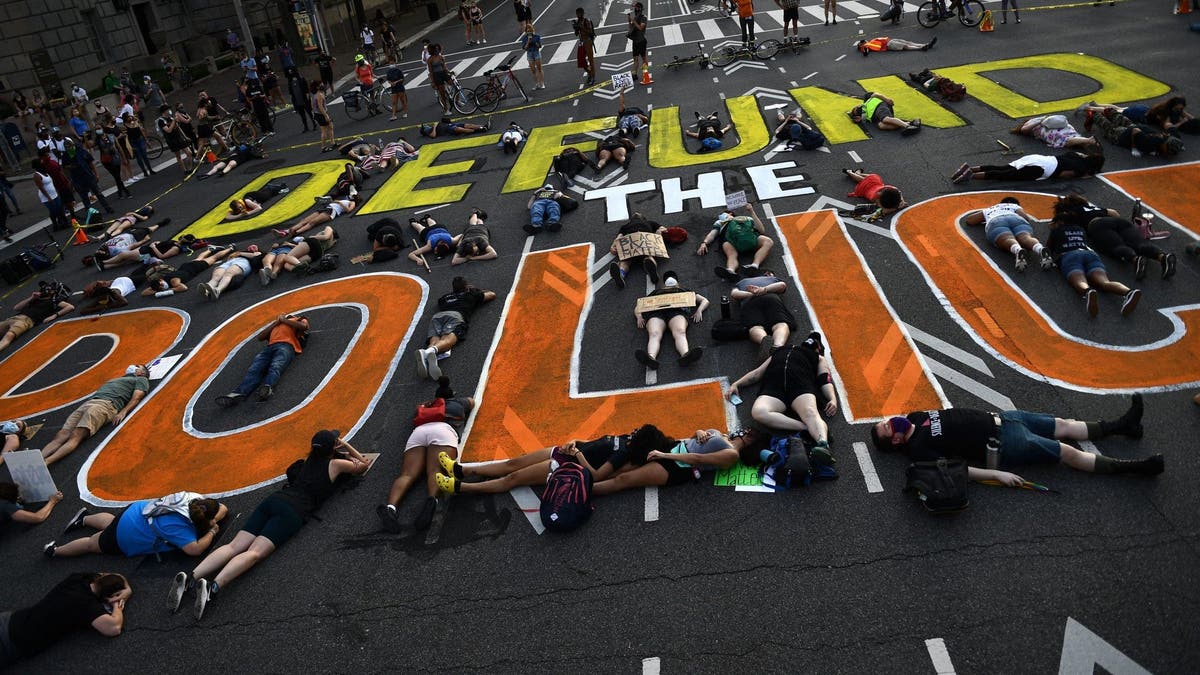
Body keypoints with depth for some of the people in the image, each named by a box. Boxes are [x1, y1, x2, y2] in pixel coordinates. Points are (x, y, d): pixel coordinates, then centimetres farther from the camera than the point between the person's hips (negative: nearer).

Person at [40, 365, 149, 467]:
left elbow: (136, 398, 5)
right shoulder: (115, 379, 42)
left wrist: (122, 412, -13)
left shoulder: (141, 380, 23)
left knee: (75, 436, -28)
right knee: (61, 436, -18)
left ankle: (46, 462, -48)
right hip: (88, 403, 6)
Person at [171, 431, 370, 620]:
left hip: (274, 499, 6)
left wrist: (343, 453, 50)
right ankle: (213, 586, -40)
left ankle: (190, 578, -24)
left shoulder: (310, 459, 26)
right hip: (292, 511, -6)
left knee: (234, 546, -5)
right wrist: (346, 445, 31)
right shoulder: (336, 464, 9)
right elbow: (364, 465, 26)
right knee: (254, 553, -19)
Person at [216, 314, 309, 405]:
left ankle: (267, 388, -64)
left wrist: (283, 320, 15)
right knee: (254, 369, -24)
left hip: (287, 345, -4)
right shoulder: (275, 323, 41)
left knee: (275, 367, -36)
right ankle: (238, 393, -47)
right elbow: (259, 338, 27)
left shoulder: (301, 320, 30)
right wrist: (275, 322, 23)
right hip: (270, 346, 4)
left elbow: (303, 326, 3)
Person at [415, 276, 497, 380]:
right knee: (448, 339, -29)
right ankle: (430, 351, -64)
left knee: (434, 341, -22)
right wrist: (479, 292, 65)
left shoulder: (446, 296, 38)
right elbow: (492, 294, 48)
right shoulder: (471, 294, 32)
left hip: (436, 316, 3)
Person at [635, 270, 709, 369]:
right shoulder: (656, 291, 42)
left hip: (677, 309, 0)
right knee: (654, 334, -36)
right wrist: (639, 316, 11)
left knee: (680, 332, -37)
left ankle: (685, 355, -68)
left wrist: (699, 311, 9)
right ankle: (651, 357, -66)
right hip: (655, 311, 0)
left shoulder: (684, 290, 42)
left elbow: (705, 300, 33)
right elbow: (637, 307, 36)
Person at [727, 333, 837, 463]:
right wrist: (735, 384, 22)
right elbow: (758, 372, 36)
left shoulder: (819, 359, 33)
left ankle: (823, 445, -63)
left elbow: (825, 381, 16)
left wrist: (833, 399, -5)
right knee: (758, 413, -36)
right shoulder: (779, 352, 41)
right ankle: (810, 428, -43)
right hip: (773, 385, 1)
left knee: (810, 412, -37)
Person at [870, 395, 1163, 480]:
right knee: (1068, 452, 0)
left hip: (1000, 418, 7)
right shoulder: (917, 448, -21)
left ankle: (1121, 425, 34)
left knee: (1064, 425, 16)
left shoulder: (915, 417, 2)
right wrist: (997, 474, -27)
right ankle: (1132, 467, 15)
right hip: (1005, 445, -7)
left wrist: (991, 417, 13)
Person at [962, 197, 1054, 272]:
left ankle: (1018, 251, -67)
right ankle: (1040, 250, -63)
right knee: (1026, 238, -28)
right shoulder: (1015, 206, 38)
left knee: (1008, 240, -31)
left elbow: (968, 220, 47)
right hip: (1016, 219, 0)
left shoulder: (989, 209, 43)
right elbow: (1025, 217, 19)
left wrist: (983, 221, 62)